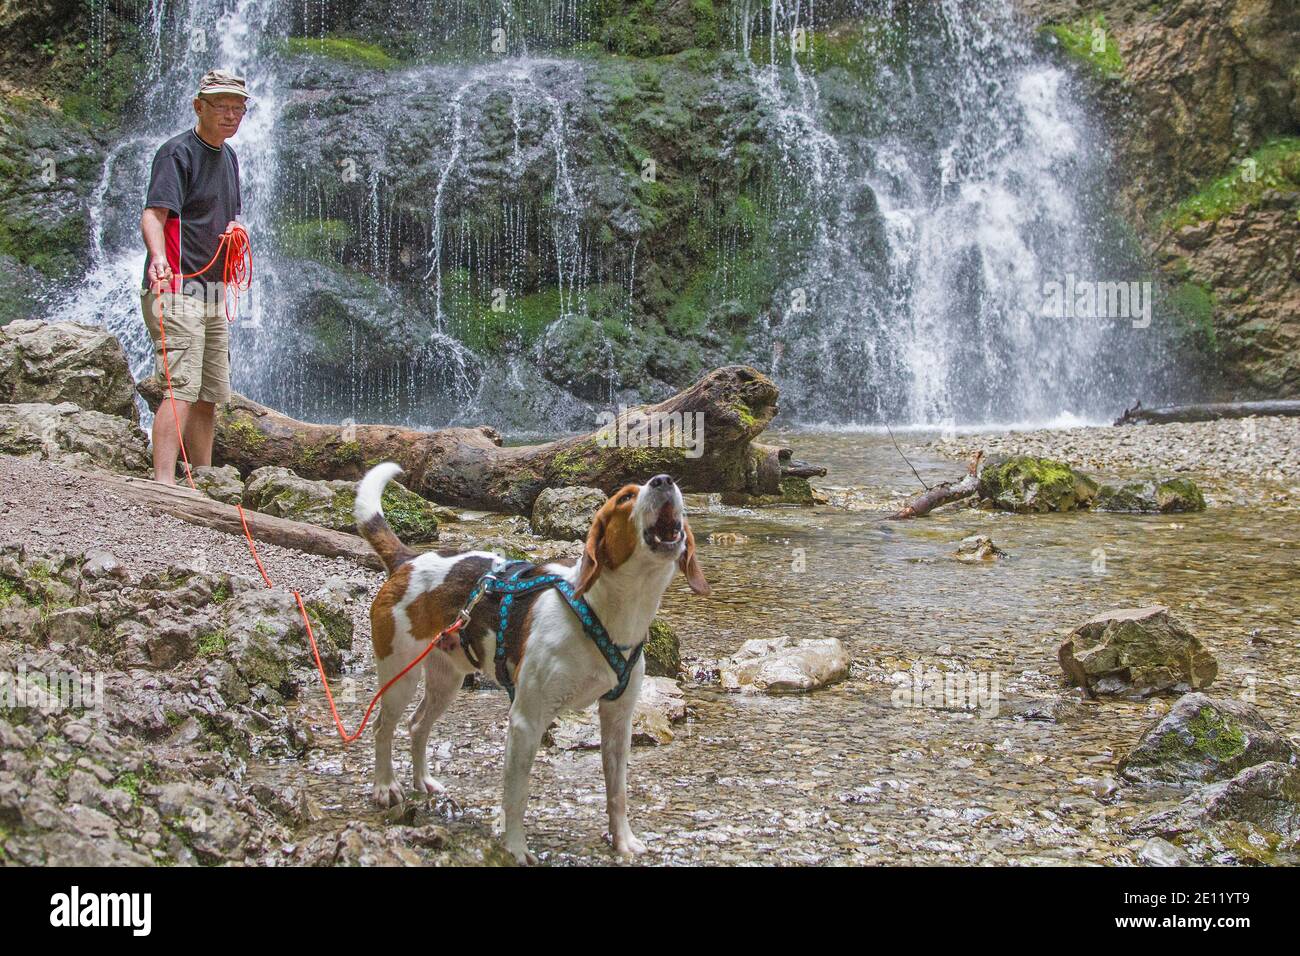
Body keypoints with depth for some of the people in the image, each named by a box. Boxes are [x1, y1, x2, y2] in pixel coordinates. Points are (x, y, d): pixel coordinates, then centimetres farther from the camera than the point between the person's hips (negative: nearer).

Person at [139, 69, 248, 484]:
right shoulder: (178, 152, -9)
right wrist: (158, 258, -41)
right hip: (178, 288, -9)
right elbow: (154, 213, -21)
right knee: (182, 389, -19)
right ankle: (164, 483, -23)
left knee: (210, 396, 12)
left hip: (214, 292, 9)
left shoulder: (228, 156, 19)